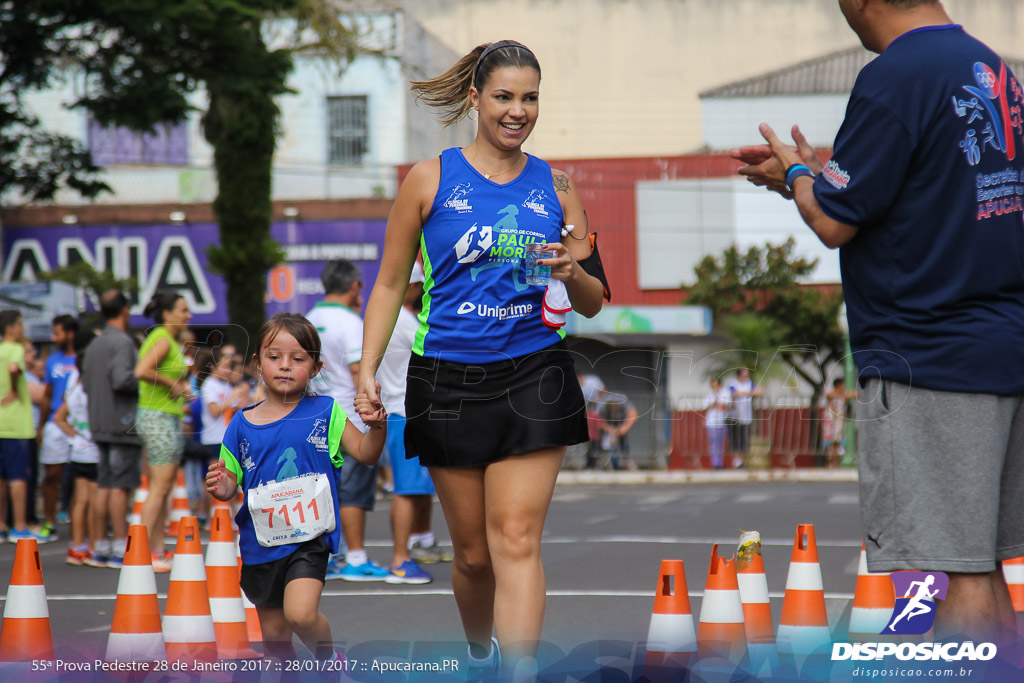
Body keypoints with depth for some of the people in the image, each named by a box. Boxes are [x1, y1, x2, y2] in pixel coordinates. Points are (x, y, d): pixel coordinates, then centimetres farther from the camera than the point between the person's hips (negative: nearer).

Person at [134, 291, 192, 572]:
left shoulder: (171, 342, 17)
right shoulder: (162, 340, -13)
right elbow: (141, 371, -28)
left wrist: (182, 386, 10)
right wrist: (173, 385, -18)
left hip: (170, 418, 10)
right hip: (159, 418, -10)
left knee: (164, 487, 10)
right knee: (159, 486, -11)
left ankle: (158, 551, 12)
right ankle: (144, 552, -11)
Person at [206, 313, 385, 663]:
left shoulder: (324, 412, -2)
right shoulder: (242, 424, 1)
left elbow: (365, 453, -2)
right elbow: (229, 483, 6)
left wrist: (377, 427, -22)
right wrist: (222, 489, -17)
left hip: (308, 538, -3)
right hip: (261, 542, 3)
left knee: (301, 614, -23)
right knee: (273, 634, 12)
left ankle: (328, 659, 6)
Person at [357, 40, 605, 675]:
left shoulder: (555, 187, 8)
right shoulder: (431, 179, 4)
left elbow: (593, 305, 11)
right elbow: (391, 285, 8)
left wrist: (573, 273, -11)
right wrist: (368, 368, -3)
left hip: (533, 379, 0)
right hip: (449, 378, 0)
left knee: (517, 540, -12)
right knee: (473, 552, 8)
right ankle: (480, 657, 34)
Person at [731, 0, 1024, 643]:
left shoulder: (894, 78, -14)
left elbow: (834, 221, -12)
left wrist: (796, 173, 8)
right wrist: (820, 169, 24)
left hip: (928, 360, -9)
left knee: (959, 573, -7)